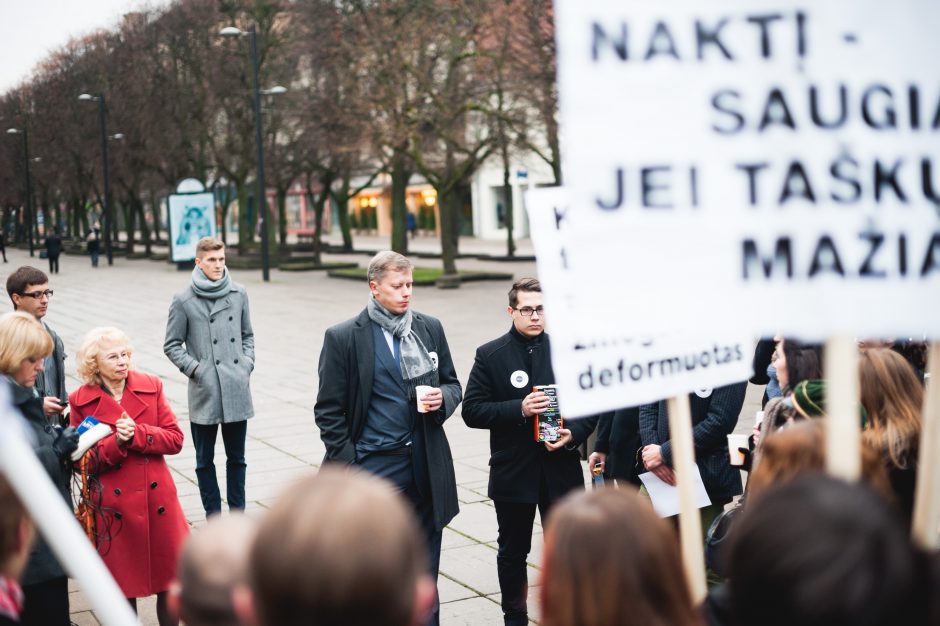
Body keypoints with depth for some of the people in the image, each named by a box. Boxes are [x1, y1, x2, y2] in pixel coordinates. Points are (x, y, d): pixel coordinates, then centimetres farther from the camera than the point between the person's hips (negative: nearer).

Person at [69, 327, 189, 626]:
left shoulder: (151, 386, 1)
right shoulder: (81, 402, -4)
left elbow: (175, 439, -3)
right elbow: (84, 462, -3)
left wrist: (136, 434, -18)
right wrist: (117, 442, -20)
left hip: (158, 501, 2)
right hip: (115, 509, -2)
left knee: (170, 581, 8)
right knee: (123, 588, 8)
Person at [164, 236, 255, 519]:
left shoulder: (239, 294, 4)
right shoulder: (184, 300, -4)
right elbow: (172, 345, 2)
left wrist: (248, 363, 2)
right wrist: (194, 369, -9)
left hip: (237, 390, 2)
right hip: (204, 392, -2)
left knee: (236, 458, 12)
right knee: (205, 461, 9)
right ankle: (213, 517, 19)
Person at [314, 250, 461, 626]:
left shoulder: (430, 328, 7)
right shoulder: (343, 337, -5)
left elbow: (452, 384, 16)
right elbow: (329, 411, -4)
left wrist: (443, 399, -7)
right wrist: (347, 466, -8)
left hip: (424, 465, 4)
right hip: (372, 466, -4)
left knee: (424, 568, 12)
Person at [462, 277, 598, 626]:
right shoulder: (490, 356, -2)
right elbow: (472, 411, -6)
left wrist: (573, 433, -12)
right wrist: (519, 409, -19)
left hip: (561, 469, 1)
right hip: (513, 472, -1)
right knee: (513, 551, 12)